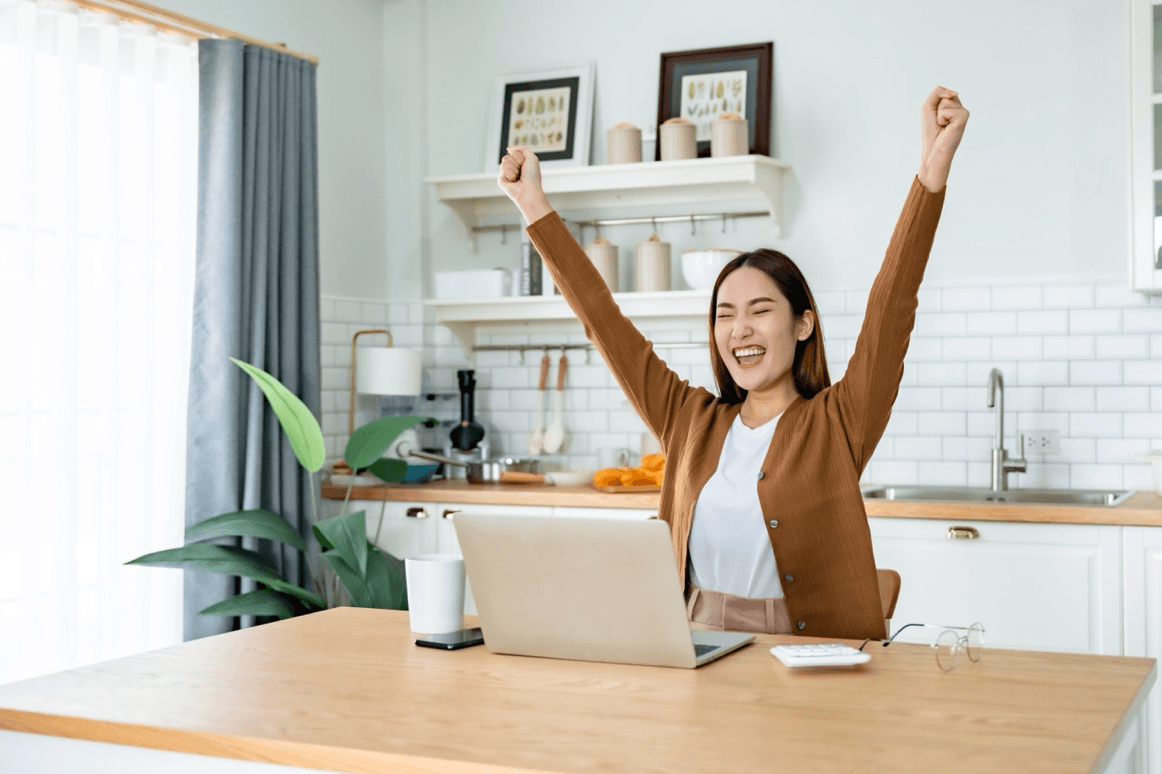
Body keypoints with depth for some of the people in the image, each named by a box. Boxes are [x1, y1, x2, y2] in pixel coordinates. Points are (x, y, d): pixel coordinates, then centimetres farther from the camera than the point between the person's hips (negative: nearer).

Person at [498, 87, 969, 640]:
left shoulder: (836, 426, -1)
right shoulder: (692, 423, 9)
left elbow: (892, 308, -13)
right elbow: (603, 319, 10)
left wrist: (933, 172, -23)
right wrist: (532, 204, 12)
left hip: (810, 660, -3)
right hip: (695, 652, 3)